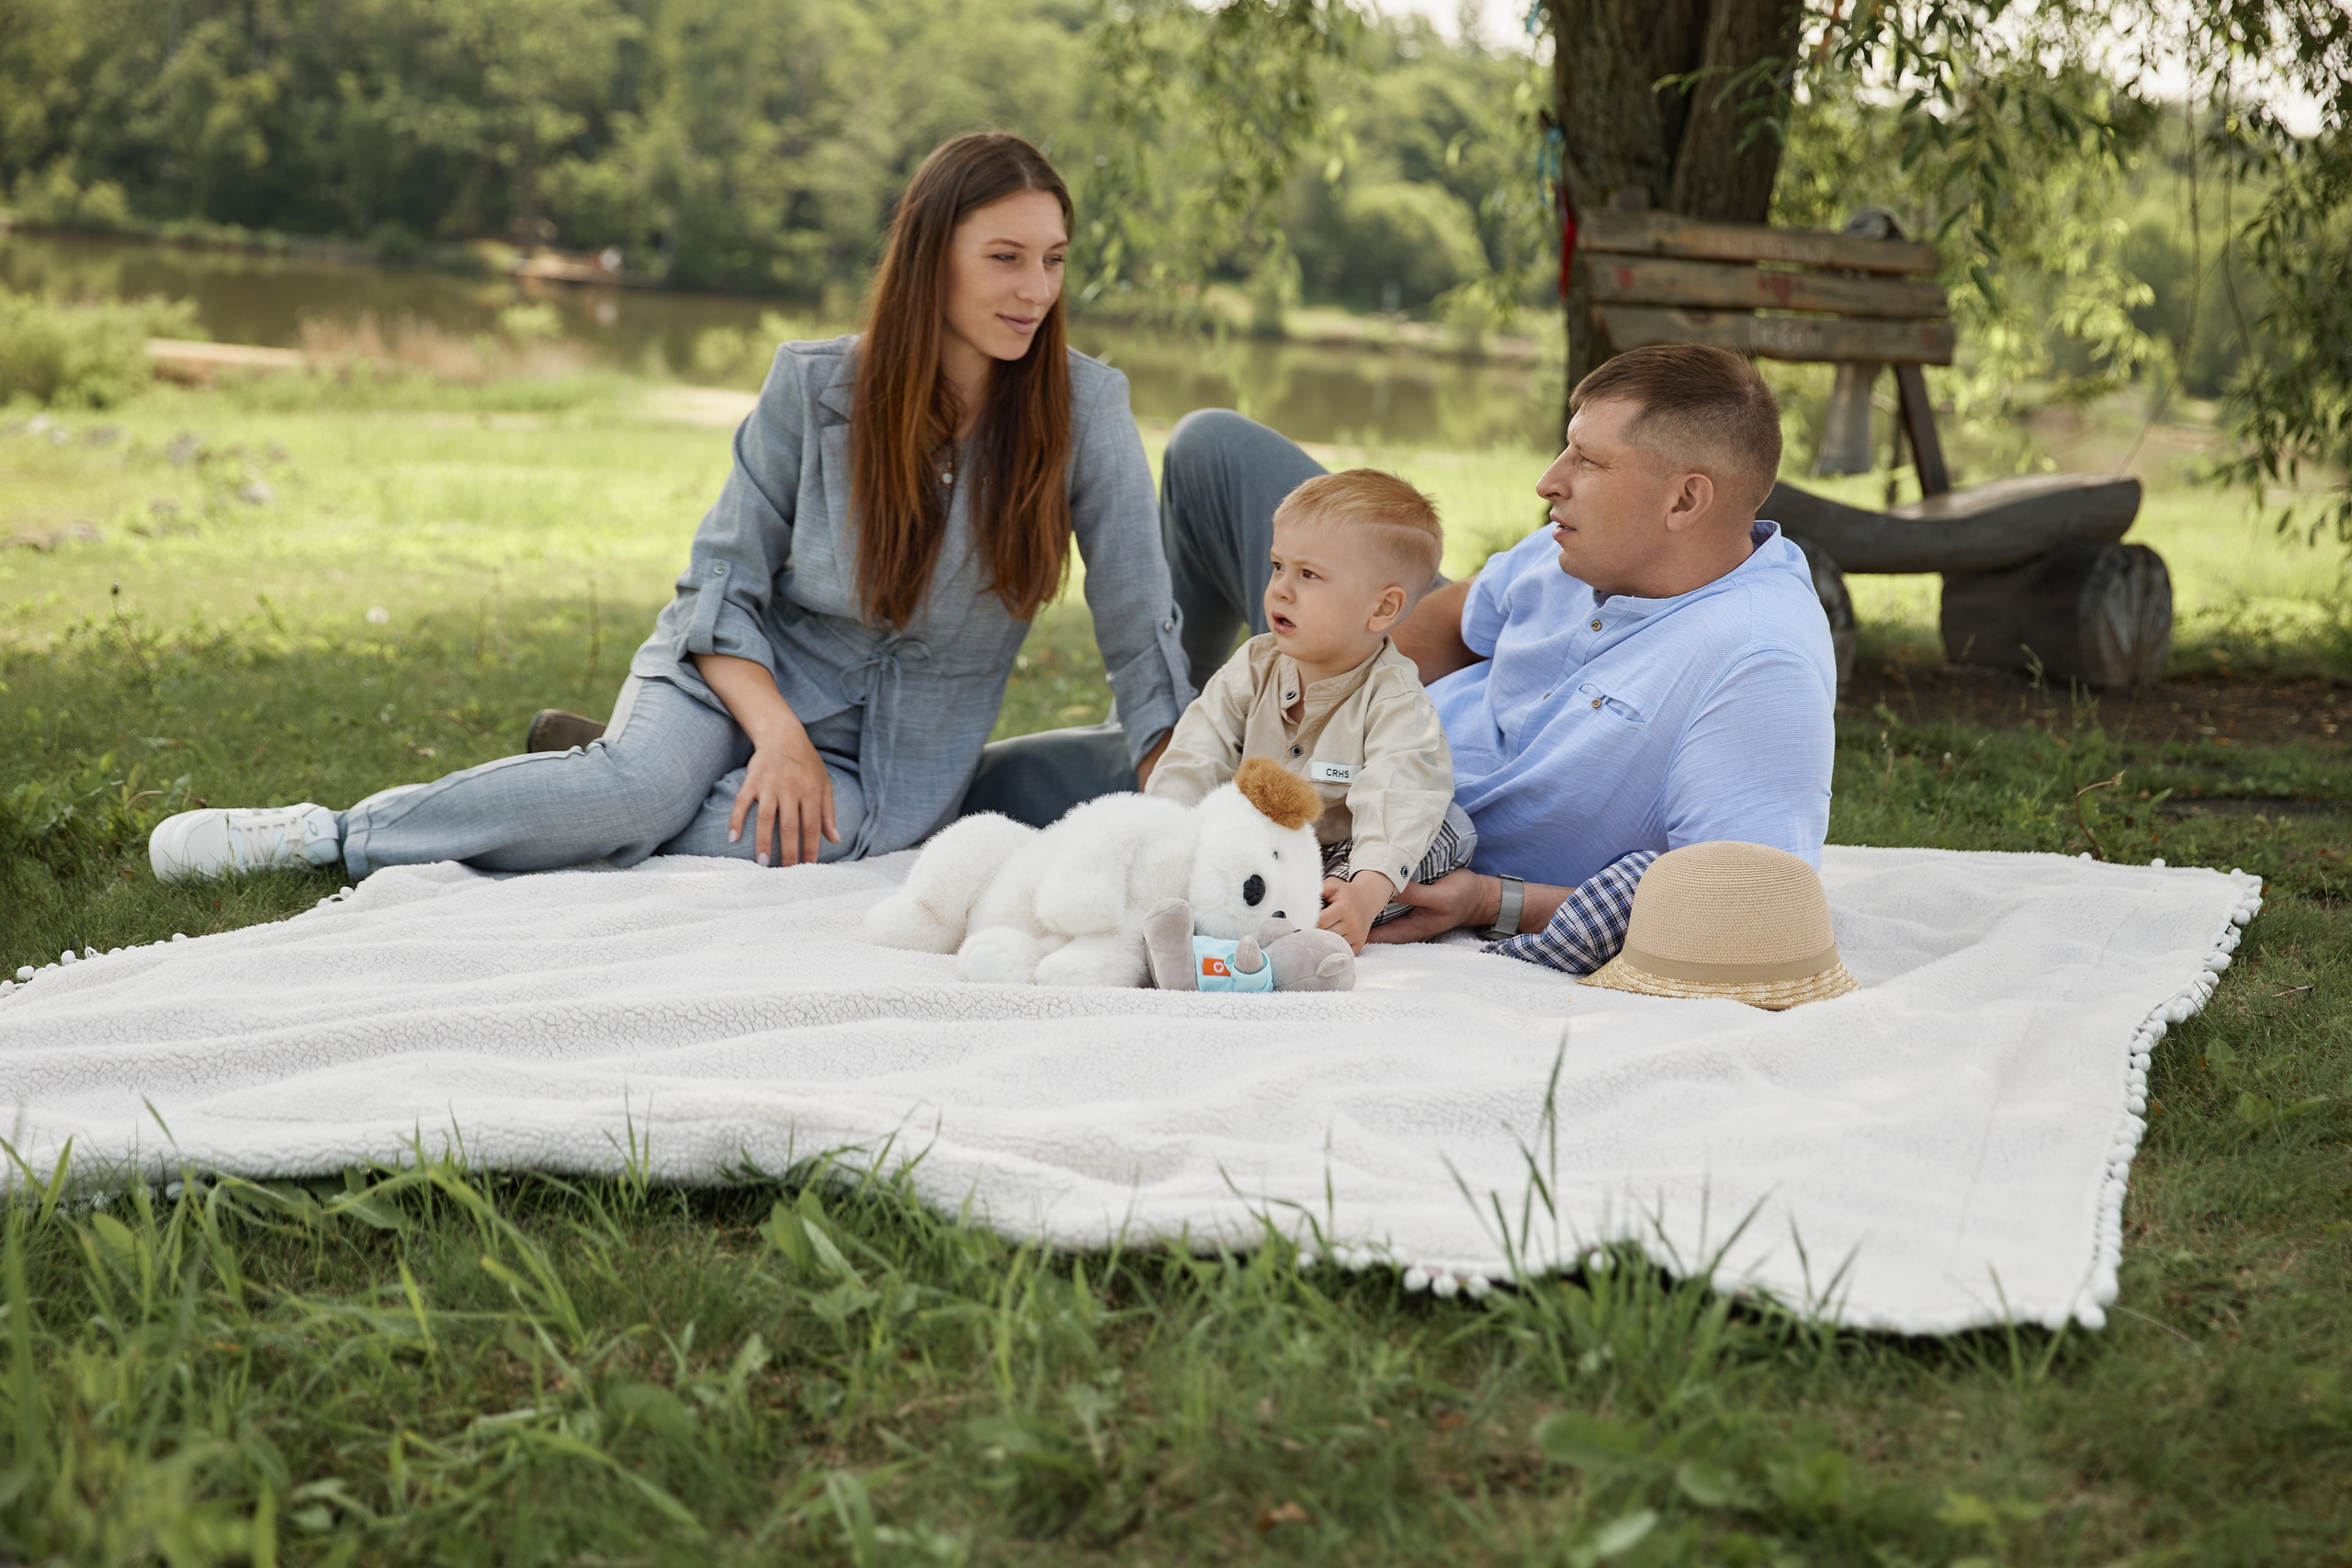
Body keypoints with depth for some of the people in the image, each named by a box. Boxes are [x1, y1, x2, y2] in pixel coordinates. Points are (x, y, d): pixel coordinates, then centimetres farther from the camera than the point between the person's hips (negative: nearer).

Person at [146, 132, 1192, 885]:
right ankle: (335, 830, -14)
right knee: (646, 791, -34)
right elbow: (723, 582, -6)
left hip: (894, 756, 0)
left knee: (785, 837, -33)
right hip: (749, 674, 0)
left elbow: (1143, 639, -10)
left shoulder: (1084, 414, -13)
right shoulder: (812, 390, -11)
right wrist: (779, 737, -21)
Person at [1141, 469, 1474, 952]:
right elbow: (1197, 757, -6)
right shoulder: (1255, 665, 0)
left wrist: (1369, 888, -48)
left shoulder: (1393, 699, -16)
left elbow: (1396, 801, -31)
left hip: (1338, 859, -4)